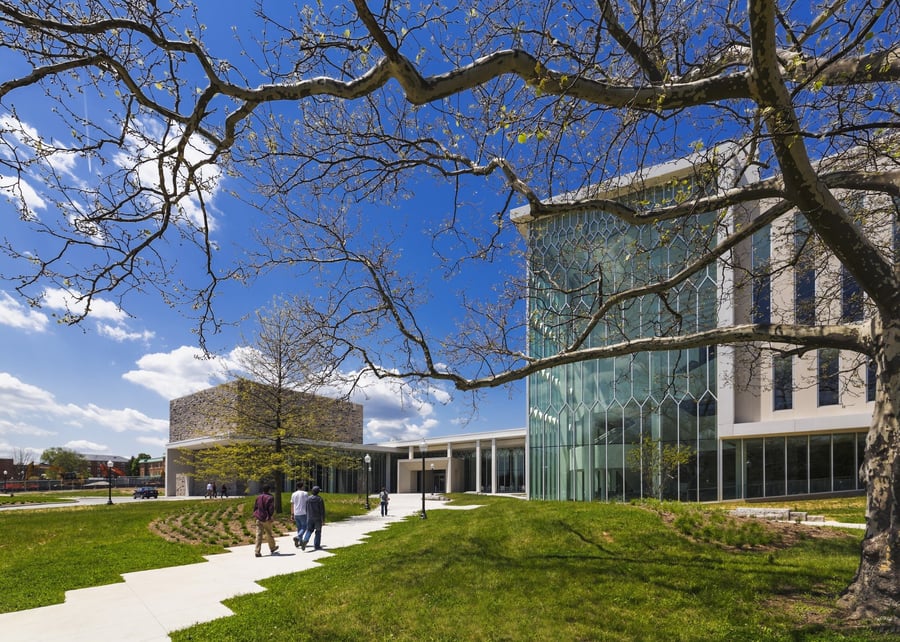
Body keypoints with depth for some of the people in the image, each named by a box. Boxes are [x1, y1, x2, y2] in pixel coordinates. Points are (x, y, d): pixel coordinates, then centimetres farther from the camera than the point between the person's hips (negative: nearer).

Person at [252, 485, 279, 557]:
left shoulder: (258, 497, 7)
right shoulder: (270, 498, -9)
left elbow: (255, 507, 11)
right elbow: (271, 508, -13)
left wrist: (255, 515, 20)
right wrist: (272, 517, -5)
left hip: (258, 518, 3)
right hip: (266, 519, -3)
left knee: (259, 535, 0)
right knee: (269, 534, 14)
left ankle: (257, 551, -9)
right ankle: (272, 548, 31)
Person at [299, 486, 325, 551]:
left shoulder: (308, 498, 1)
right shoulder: (320, 499, -11)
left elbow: (306, 509, 9)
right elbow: (322, 511, -12)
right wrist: (323, 520, -8)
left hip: (309, 518, 3)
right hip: (318, 518, -3)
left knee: (309, 531, 9)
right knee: (318, 532, 10)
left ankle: (305, 540, -17)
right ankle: (316, 545, 12)